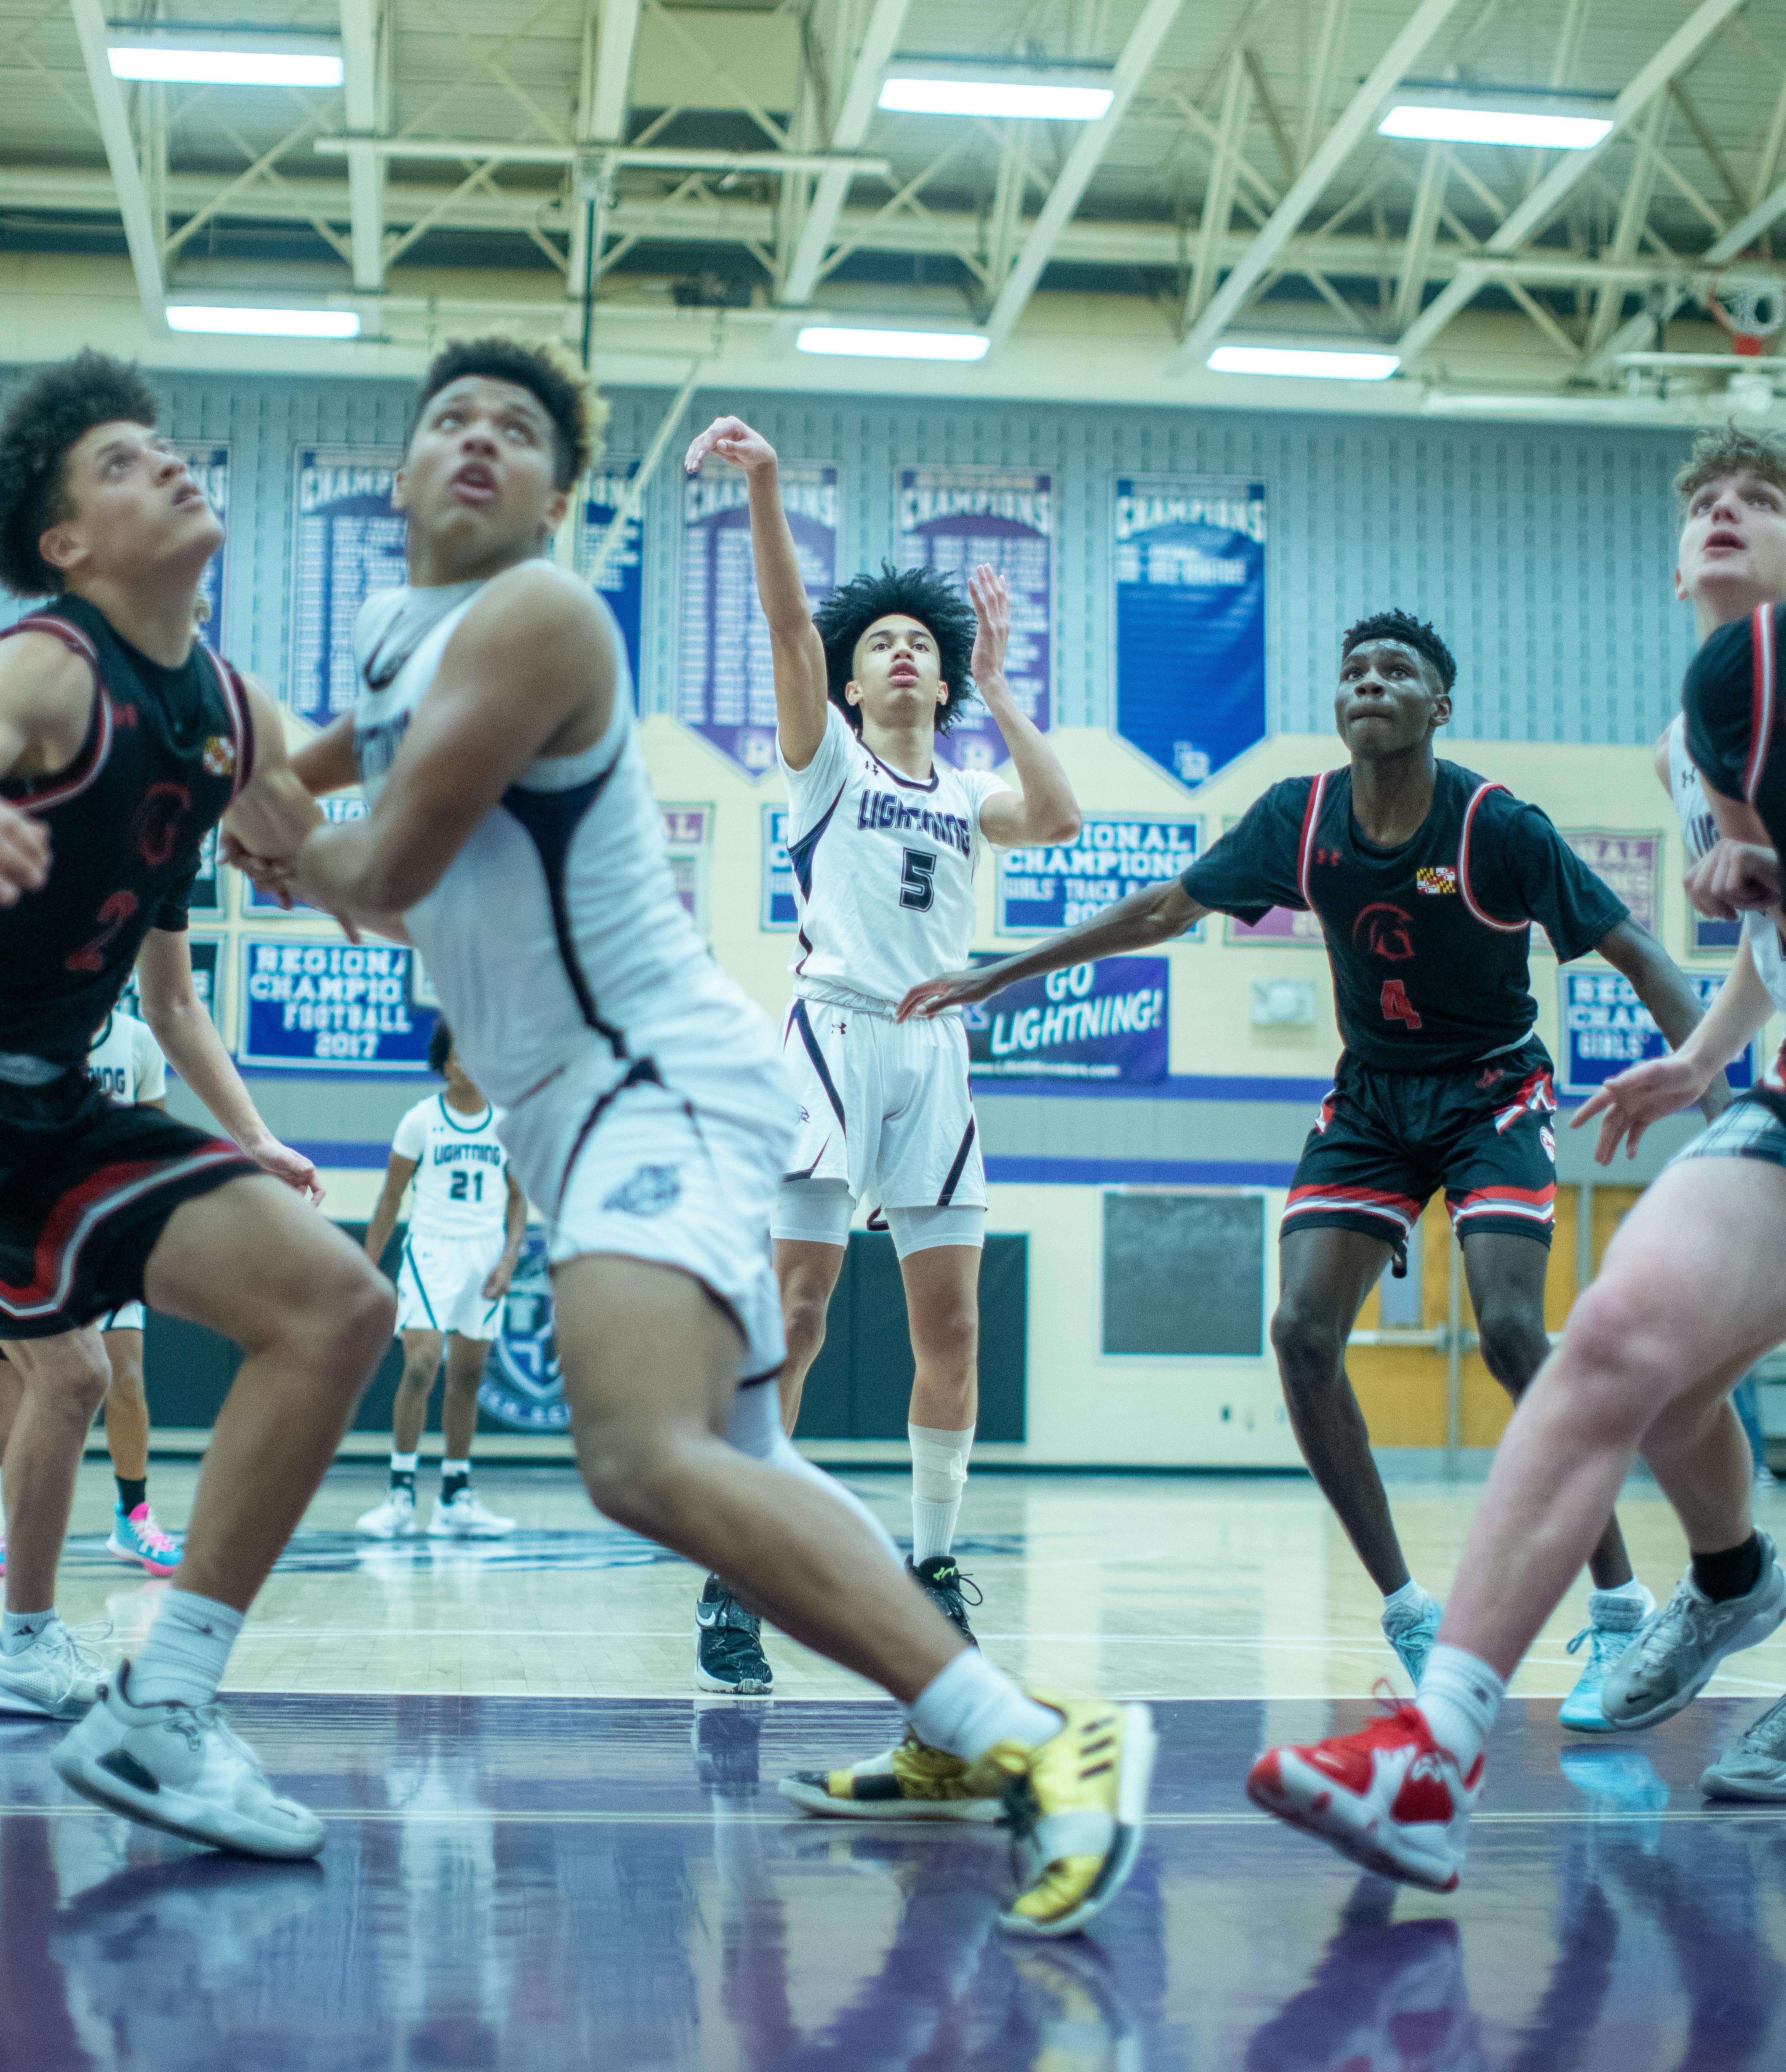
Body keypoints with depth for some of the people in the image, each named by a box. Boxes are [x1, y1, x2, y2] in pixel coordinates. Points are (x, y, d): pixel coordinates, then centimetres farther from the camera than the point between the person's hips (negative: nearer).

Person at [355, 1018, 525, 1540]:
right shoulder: (421, 1120, -1)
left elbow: (517, 1200, 11)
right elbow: (390, 1199, 4)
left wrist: (508, 1260, -3)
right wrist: (366, 1271, 1)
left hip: (486, 1256, 3)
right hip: (431, 1250, -3)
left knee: (467, 1378, 6)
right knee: (420, 1366, -16)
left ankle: (456, 1499, 13)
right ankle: (401, 1494, -9)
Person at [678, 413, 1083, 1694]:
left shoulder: (968, 799, 20)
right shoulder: (826, 760, 10)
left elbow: (1061, 819, -1)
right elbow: (789, 625, -6)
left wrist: (997, 688, 5)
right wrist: (765, 490, -20)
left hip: (937, 1057, 4)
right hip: (836, 1035, -4)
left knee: (951, 1329, 3)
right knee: (796, 1316, -12)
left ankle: (935, 1567, 16)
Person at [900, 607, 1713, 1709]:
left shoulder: (1500, 827, -18)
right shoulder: (1298, 818, -7)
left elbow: (1637, 954, -15)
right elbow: (1166, 909, 4)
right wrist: (1000, 974, 5)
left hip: (1493, 1090, -4)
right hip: (1370, 1094, 4)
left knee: (1510, 1327, -24)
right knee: (1303, 1334, -12)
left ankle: (1623, 1607, -9)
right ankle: (1409, 1611, 1)